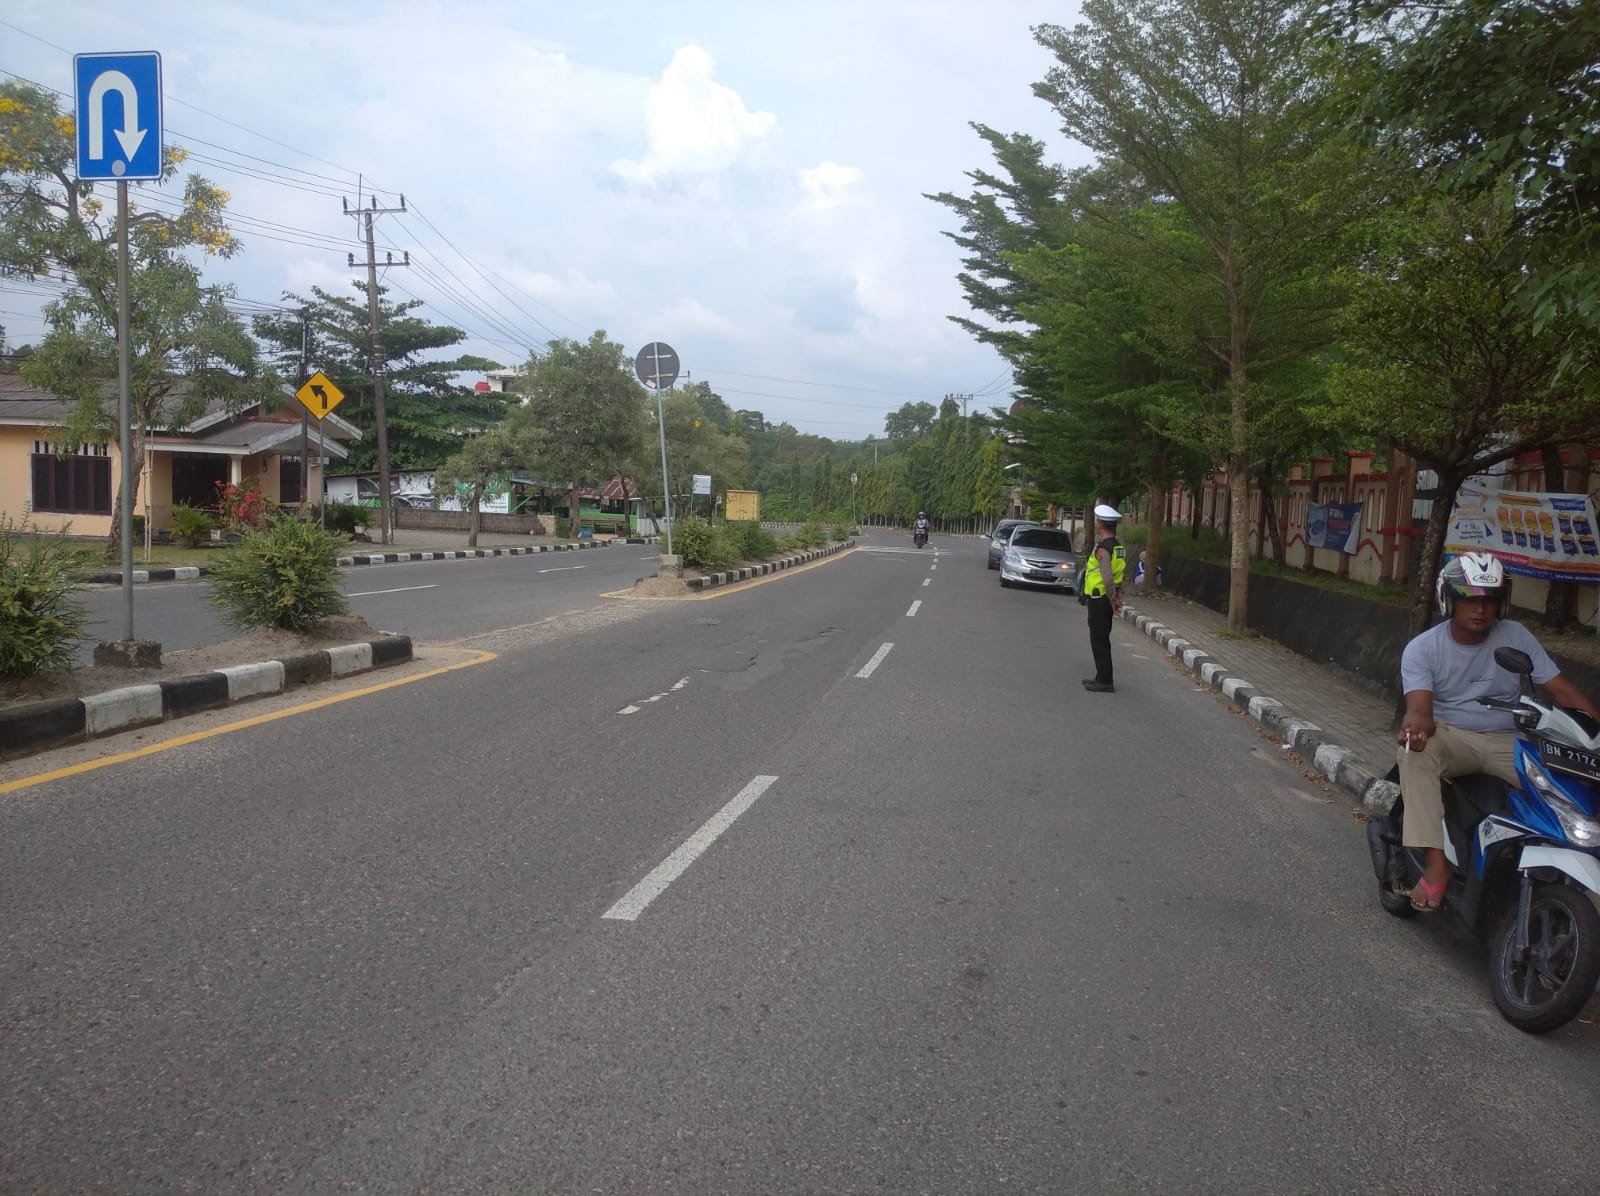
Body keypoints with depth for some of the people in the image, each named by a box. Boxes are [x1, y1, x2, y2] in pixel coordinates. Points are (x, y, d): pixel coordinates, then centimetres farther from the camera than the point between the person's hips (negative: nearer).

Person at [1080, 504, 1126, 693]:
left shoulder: (1102, 549, -21)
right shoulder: (1118, 546, 9)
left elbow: (1108, 580, -28)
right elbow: (1118, 576, 13)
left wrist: (1113, 601, -16)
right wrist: (1118, 597, 11)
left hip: (1098, 600, -9)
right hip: (1107, 600, 9)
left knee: (1099, 642, -2)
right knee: (1102, 640, 18)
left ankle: (1105, 682, 2)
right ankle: (1102, 677, 27)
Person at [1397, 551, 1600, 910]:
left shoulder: (1516, 636, 1)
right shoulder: (1422, 648, -6)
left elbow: (1562, 690, -2)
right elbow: (1419, 707, -17)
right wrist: (1416, 723, -43)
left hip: (1508, 744, 2)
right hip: (1449, 736, -2)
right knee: (1413, 751, -36)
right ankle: (1436, 861, -36)